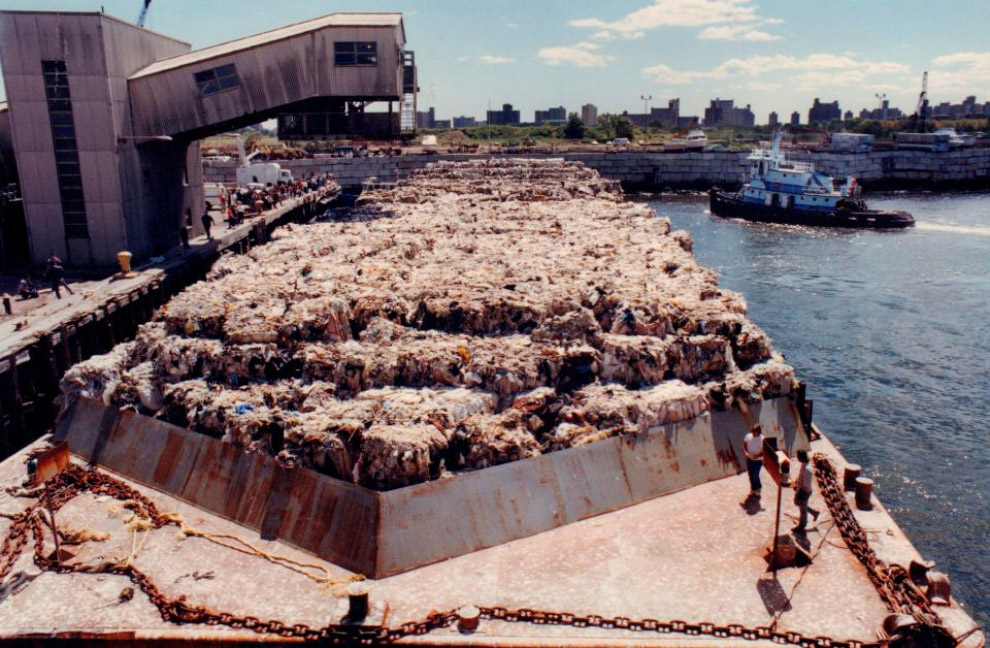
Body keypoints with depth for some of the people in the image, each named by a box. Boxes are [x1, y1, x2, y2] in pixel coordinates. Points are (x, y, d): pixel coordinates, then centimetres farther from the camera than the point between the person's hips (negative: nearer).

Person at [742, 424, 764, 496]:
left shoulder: (762, 439, -16)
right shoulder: (748, 436, -4)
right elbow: (744, 445, 4)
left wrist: (757, 456, -28)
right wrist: (745, 452, -14)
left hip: (758, 460, -4)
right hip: (749, 459, 4)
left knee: (755, 475, -7)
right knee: (751, 475, 12)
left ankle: (759, 488, 21)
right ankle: (753, 488, 33)